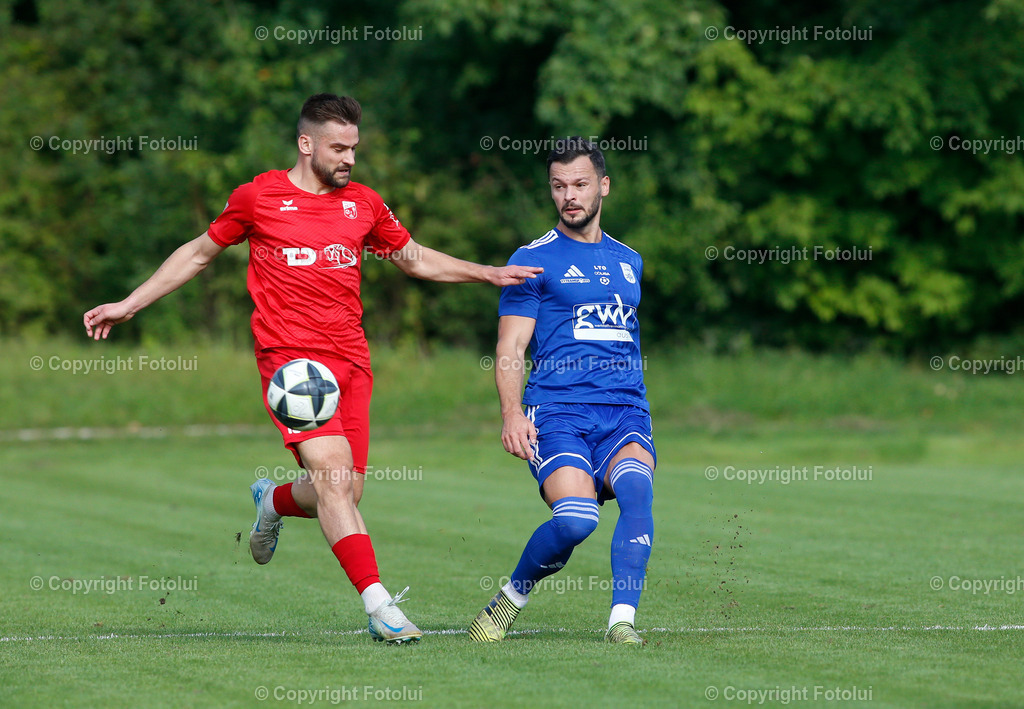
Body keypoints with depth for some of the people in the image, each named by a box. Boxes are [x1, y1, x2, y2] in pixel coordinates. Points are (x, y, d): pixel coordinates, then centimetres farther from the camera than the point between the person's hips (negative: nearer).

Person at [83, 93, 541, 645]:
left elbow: (415, 259, 28)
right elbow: (200, 252, 16)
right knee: (333, 475, -21)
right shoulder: (258, 197, 4)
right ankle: (379, 606, -24)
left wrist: (487, 273, 18)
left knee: (345, 495, 1)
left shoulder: (363, 204, 14)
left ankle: (273, 501, 35)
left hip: (351, 361, 5)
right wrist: (129, 305, 15)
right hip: (292, 357, -4)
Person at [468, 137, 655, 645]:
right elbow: (510, 347, -1)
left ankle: (622, 619, -31)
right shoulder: (533, 260, 5)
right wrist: (512, 413, -16)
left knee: (636, 488, -30)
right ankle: (511, 598, 0)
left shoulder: (628, 261, 21)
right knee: (575, 519, -26)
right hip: (557, 413, -4)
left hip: (625, 412, 4)